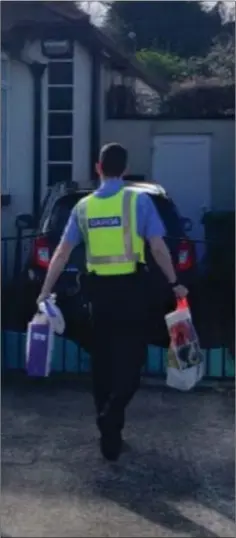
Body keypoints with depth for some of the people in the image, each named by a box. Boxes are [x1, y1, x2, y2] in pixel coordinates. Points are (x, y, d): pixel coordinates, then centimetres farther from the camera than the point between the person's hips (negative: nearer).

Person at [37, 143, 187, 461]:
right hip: (131, 287, -3)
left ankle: (109, 429, 22)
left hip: (99, 289, 3)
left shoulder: (83, 206, 6)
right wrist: (174, 283, 4)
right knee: (131, 357, 4)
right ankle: (111, 416, -16)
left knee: (103, 359, 14)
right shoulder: (139, 200, -5)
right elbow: (158, 248, -7)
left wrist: (46, 291, 12)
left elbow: (62, 253, 6)